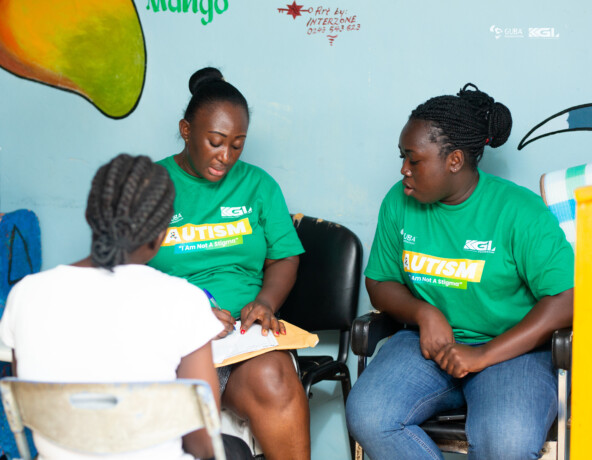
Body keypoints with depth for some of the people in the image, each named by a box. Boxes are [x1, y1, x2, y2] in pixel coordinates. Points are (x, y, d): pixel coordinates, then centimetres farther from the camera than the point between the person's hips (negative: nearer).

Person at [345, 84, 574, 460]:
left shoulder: (520, 211, -8)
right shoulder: (399, 203, 6)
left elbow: (566, 299, -14)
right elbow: (380, 283, 14)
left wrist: (484, 355, -20)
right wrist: (423, 313, -10)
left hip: (511, 347, -4)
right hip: (429, 343, 4)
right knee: (366, 415, -26)